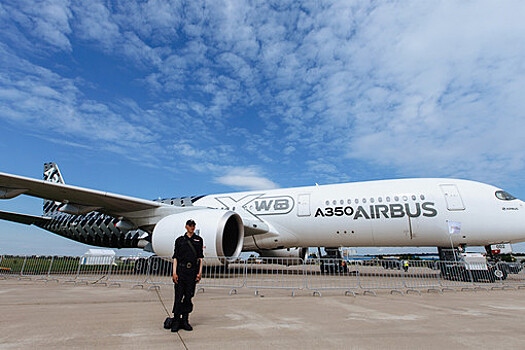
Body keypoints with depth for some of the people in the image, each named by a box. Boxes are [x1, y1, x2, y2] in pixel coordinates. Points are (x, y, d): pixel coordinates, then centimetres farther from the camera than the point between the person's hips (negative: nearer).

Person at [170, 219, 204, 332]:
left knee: (189, 296, 6)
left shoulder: (199, 240, 9)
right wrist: (174, 272, -5)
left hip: (192, 271, 1)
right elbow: (175, 257, 4)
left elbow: (200, 257, 7)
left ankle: (185, 321, 18)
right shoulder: (179, 240, 7)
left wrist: (200, 272, 0)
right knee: (178, 296, 0)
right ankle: (176, 321, 11)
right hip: (181, 270, -1)